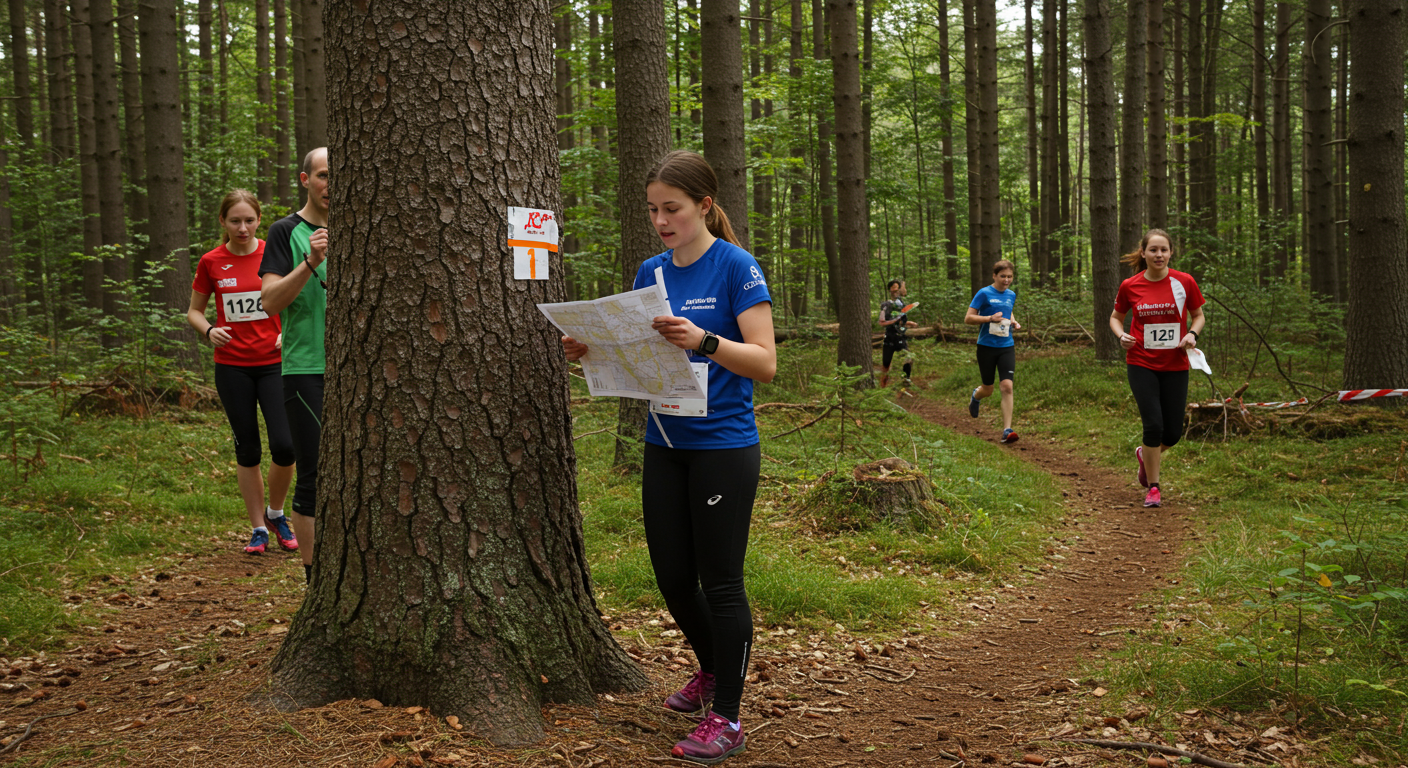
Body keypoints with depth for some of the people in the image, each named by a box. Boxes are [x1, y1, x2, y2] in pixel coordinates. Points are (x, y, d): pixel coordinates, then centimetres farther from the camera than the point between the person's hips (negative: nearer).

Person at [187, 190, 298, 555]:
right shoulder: (211, 262, 2)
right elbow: (194, 311, 12)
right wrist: (209, 331, -9)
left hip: (273, 363, -1)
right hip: (232, 367, 1)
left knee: (284, 445, -11)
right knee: (247, 449, 5)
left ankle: (276, 513, 15)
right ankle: (258, 528, 18)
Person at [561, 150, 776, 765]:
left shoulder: (735, 267, -10)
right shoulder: (651, 272, 9)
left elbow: (764, 362, -16)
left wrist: (702, 340, -31)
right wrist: (592, 351, -6)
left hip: (723, 448, -6)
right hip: (664, 446, 6)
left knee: (720, 582, 0)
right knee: (672, 578, 13)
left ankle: (726, 718, 12)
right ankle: (711, 669, 39)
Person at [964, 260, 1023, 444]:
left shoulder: (1011, 295, 8)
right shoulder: (984, 294, -8)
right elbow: (968, 318, -9)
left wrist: (1013, 322, 6)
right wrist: (991, 318, -22)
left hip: (1006, 347, 3)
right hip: (987, 346, -3)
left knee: (1006, 386, -12)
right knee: (988, 389, 9)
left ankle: (1007, 430, -12)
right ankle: (975, 396, 48)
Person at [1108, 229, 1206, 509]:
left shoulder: (1185, 282, -3)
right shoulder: (1130, 286, -3)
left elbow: (1198, 315, 11)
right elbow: (1116, 317, 13)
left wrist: (1192, 334, -10)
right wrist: (1121, 335, -8)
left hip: (1175, 366, 1)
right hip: (1141, 365, -1)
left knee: (1173, 433, 2)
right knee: (1154, 425, -11)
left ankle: (1145, 454, 38)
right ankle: (1152, 487, 7)